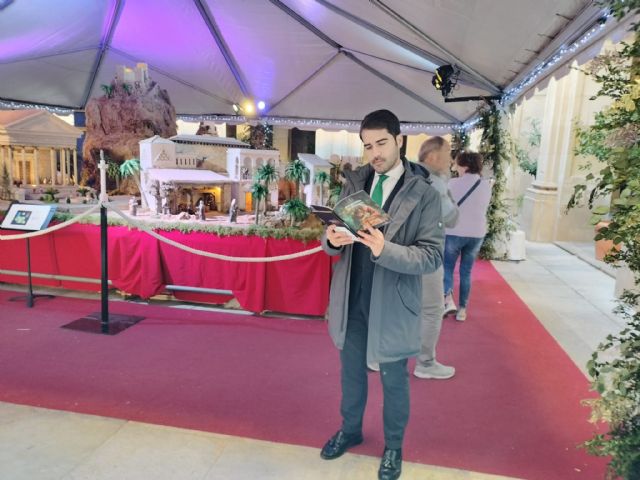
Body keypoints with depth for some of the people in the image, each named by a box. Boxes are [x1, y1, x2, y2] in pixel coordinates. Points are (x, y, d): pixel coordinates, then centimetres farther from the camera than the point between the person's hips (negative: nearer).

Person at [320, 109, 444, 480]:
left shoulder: (424, 193, -12)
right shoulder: (354, 183, 2)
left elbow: (433, 256, -17)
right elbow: (335, 241, 4)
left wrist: (386, 250, -32)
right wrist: (332, 239, -20)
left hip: (392, 305, -4)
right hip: (352, 300, 4)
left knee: (394, 380, 17)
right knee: (351, 372, 22)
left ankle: (394, 446, 41)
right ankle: (350, 430, 47)